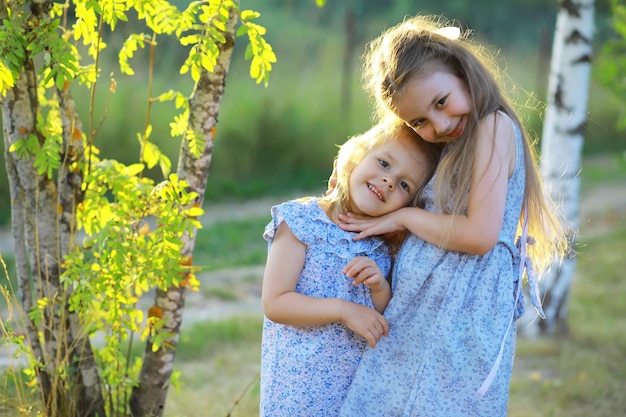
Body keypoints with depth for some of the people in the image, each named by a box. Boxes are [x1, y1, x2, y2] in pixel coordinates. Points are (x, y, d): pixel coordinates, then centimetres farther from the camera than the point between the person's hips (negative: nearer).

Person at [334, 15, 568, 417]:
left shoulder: (493, 127, -10)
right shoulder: (450, 149, 17)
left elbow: (480, 236, -19)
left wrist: (403, 217, -7)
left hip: (460, 321, -9)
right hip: (414, 317, 9)